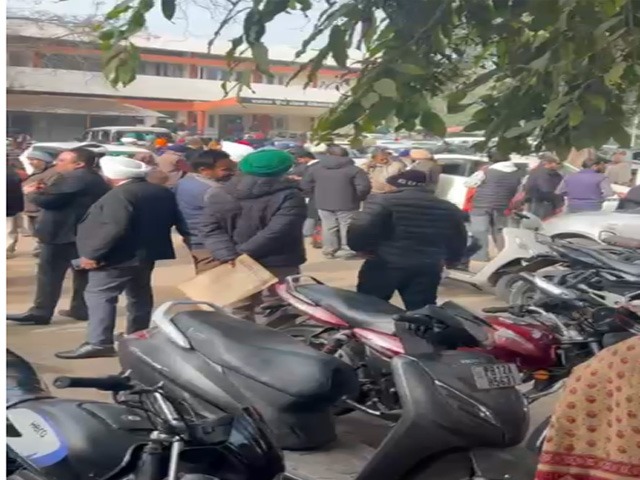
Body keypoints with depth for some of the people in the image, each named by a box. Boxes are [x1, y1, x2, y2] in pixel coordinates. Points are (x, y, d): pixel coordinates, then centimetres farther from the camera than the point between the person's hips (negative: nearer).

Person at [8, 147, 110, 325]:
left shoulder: (72, 178, -19)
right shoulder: (96, 179, 14)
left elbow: (47, 201, -21)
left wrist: (31, 192, -1)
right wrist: (46, 190, 9)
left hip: (63, 234, -10)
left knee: (50, 273, -2)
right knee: (83, 272, 12)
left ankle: (40, 313, 1)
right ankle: (81, 309, 17)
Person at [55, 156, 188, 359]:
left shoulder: (120, 195, -20)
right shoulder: (163, 192, 7)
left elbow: (115, 228, -28)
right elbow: (175, 221, 15)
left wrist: (93, 254, -23)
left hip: (120, 256, -9)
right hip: (146, 253, 9)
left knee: (99, 295, -5)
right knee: (139, 295, 18)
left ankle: (98, 343, -11)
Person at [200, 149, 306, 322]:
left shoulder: (220, 194, 7)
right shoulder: (289, 195, -9)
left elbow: (210, 228, -2)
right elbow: (278, 231, -19)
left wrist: (228, 255, -12)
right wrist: (241, 253, -16)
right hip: (279, 264, -4)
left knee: (240, 313, 15)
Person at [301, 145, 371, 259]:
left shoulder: (315, 168, 3)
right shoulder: (353, 169, -8)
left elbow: (305, 186, 9)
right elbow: (364, 186, -14)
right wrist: (357, 198, 4)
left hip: (324, 204, 3)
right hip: (347, 205, -3)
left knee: (328, 228, 12)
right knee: (347, 227, 5)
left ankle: (329, 250, 15)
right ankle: (347, 250, 5)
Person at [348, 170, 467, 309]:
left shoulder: (383, 201, -5)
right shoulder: (449, 209, 12)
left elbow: (360, 228, -16)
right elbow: (458, 241, 21)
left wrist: (360, 247, 1)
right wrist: (450, 259, 38)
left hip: (385, 265, -3)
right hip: (427, 268, 4)